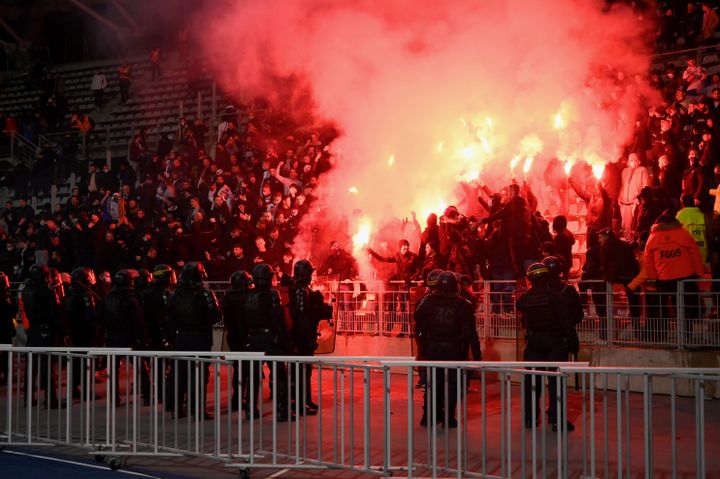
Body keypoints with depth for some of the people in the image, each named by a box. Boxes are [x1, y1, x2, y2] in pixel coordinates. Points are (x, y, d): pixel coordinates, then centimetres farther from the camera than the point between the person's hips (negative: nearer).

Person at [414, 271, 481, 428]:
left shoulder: (427, 302, -2)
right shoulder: (463, 305, -6)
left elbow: (419, 327, 2)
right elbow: (470, 333, -6)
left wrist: (422, 347, 13)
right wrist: (477, 355, -2)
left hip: (432, 350, 2)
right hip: (454, 350, -2)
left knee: (432, 384, 13)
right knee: (451, 384, 6)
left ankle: (429, 416, 16)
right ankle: (448, 418, 5)